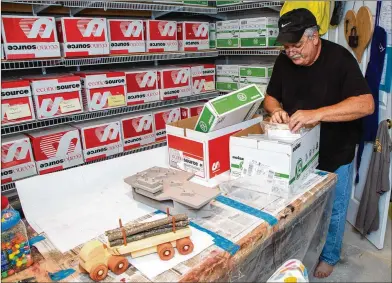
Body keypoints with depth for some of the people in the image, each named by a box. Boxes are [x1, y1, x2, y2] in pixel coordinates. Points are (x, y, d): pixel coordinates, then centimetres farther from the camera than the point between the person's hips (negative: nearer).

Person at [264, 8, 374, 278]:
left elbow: (366, 104, -29)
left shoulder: (339, 58, -20)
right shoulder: (284, 61, -6)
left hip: (335, 154, -3)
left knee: (333, 210, 14)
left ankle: (329, 256, 39)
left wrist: (316, 114, -39)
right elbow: (271, 96, 5)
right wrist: (276, 109, -19)